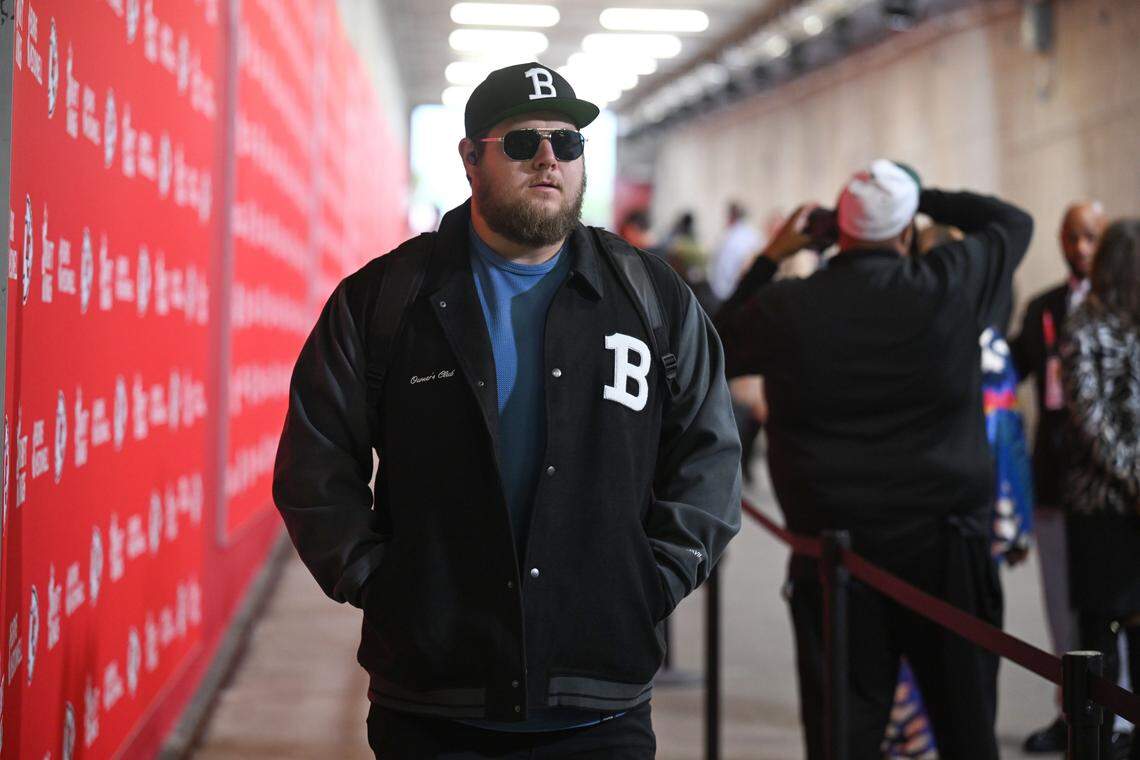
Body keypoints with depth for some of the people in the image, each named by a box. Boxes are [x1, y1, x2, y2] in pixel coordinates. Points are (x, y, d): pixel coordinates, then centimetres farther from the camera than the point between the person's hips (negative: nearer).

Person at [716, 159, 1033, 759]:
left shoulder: (785, 308, -5)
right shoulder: (949, 285, -6)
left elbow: (715, 350, 15)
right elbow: (1014, 222, 14)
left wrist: (770, 259, 17)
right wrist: (923, 198, 19)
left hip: (832, 550, 0)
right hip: (944, 546, 0)